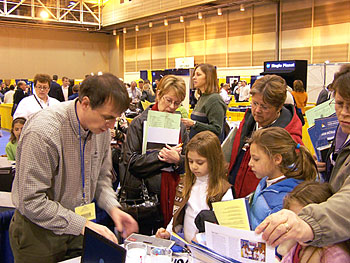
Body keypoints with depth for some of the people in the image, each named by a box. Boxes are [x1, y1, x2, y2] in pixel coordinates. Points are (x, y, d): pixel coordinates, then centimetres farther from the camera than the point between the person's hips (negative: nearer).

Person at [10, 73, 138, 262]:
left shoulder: (101, 126, -5)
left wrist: (112, 207, -9)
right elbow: (32, 201, -27)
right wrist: (82, 225, -28)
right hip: (38, 231, -6)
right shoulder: (42, 132, -27)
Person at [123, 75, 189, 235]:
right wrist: (161, 156, -16)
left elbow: (188, 162, 9)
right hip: (146, 194, -4)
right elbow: (131, 161, -11)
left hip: (173, 195, 4)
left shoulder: (180, 125, 10)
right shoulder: (140, 122, -4)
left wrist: (177, 160, -14)